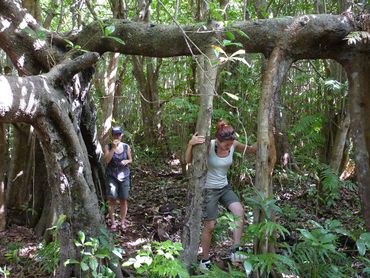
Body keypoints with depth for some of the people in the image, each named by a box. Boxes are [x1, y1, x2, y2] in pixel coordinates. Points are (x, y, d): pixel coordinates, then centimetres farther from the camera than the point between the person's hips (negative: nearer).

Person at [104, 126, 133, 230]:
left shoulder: (126, 147, 2)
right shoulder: (108, 147, -3)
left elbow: (130, 160, 12)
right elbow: (107, 160, -14)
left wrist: (126, 161, -10)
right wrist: (113, 148, -19)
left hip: (124, 176, 2)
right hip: (112, 176, -1)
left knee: (123, 200, 3)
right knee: (112, 199, -4)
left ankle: (123, 222, 14)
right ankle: (112, 222, 6)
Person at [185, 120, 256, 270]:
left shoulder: (234, 145, -10)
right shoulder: (209, 145, -23)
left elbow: (251, 150, 7)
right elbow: (188, 160, -20)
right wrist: (190, 144, -39)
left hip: (225, 187, 4)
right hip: (209, 189, -4)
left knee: (239, 211, -22)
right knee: (209, 226, 1)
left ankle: (235, 251, -14)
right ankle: (204, 261, 21)